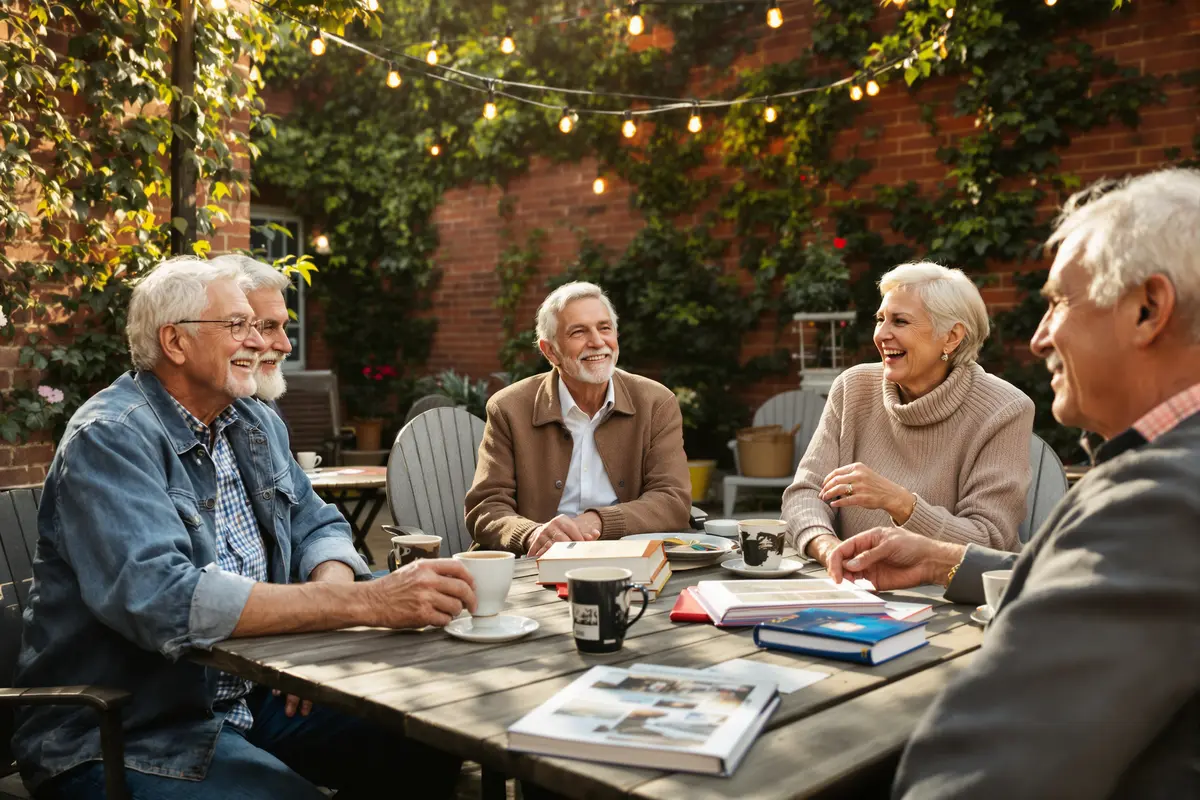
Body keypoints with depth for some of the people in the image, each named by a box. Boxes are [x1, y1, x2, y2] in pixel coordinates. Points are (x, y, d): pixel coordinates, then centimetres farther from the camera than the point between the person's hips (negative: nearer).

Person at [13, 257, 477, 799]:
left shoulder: (256, 424, 10)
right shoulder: (110, 439, -17)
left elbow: (318, 527, 10)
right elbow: (163, 600, -31)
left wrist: (327, 592, -16)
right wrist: (365, 602, -35)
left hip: (249, 693, 7)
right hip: (127, 734, -7)